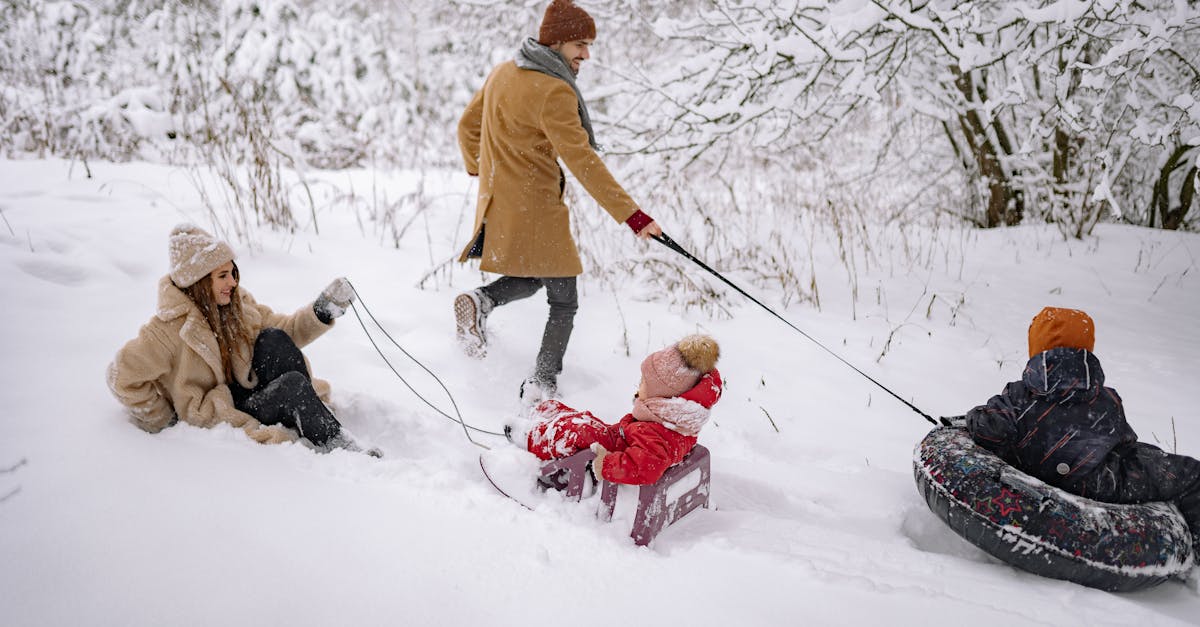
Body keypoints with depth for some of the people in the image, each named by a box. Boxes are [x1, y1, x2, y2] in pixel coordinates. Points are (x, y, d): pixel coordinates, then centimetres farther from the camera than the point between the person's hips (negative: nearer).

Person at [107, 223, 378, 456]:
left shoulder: (238, 305, 4)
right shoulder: (171, 326, -16)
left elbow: (285, 330, 7)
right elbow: (123, 377, -13)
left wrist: (323, 310, -9)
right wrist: (162, 421, -6)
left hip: (249, 395, 6)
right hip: (213, 417, -6)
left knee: (274, 340, -20)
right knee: (293, 383, -28)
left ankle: (311, 427, -21)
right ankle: (343, 450, -23)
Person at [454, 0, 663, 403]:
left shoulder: (502, 73, 7)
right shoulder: (554, 91, -19)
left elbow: (467, 127, 19)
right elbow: (582, 161, -24)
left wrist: (481, 172, 36)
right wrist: (631, 215, -24)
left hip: (497, 202, 8)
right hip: (535, 210, -8)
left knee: (531, 279, 25)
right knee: (564, 301, 7)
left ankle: (481, 301, -2)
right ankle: (541, 385, 6)